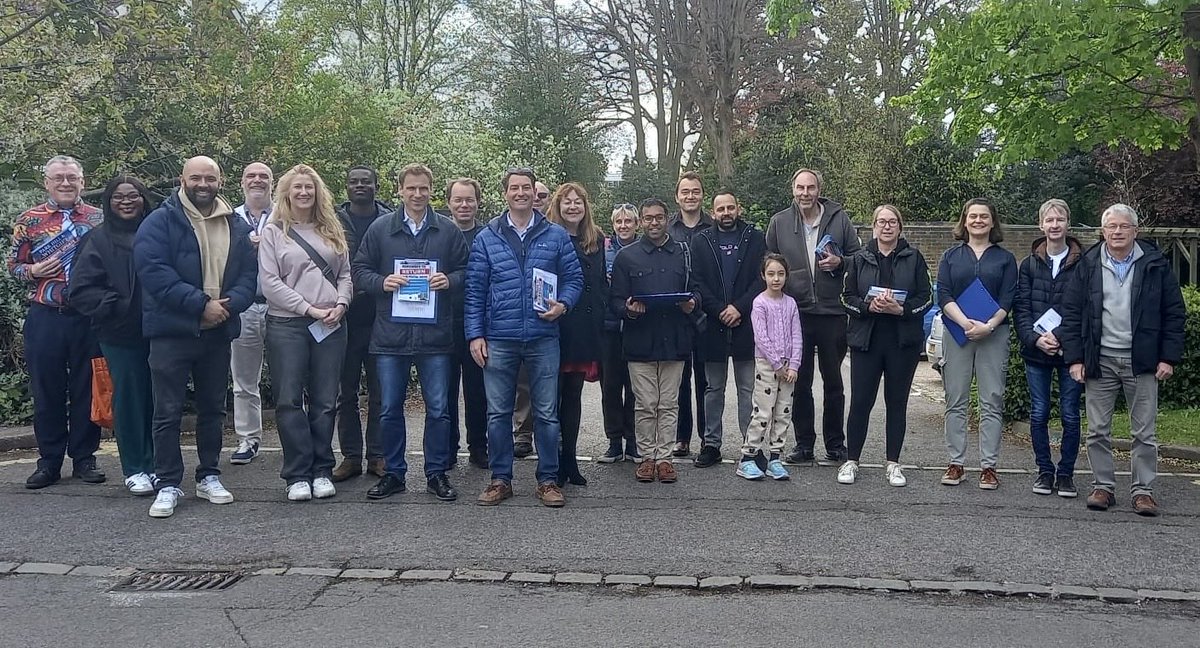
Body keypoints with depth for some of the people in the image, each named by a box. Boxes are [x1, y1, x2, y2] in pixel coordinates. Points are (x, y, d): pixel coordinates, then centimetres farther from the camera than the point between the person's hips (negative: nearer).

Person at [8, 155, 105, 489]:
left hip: (88, 317, 0)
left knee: (87, 389, 6)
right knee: (46, 390, 6)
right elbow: (13, 266, 9)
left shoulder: (99, 219, 6)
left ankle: (84, 458, 17)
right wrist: (33, 271, -11)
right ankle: (49, 462, 17)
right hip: (44, 319, 0)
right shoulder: (28, 220, 6)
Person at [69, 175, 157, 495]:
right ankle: (134, 469, 16)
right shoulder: (99, 240, 0)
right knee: (129, 398, 4)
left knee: (157, 398, 6)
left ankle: (154, 463, 21)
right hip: (121, 335, -2)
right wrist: (117, 307, -13)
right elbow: (82, 289, -4)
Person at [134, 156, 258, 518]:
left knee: (213, 408, 13)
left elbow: (249, 275, 5)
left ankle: (208, 477, 25)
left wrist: (228, 303, -15)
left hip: (218, 332, 4)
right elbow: (153, 271, -16)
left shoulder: (237, 227, 10)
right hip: (171, 331, -4)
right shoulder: (160, 222, -4)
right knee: (168, 411, 0)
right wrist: (201, 304, -20)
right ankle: (168, 485, 9)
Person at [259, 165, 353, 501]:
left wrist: (340, 304, -6)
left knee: (324, 401, 5)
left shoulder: (332, 231, 14)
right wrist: (309, 309, -11)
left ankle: (322, 471, 14)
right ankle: (298, 475, 5)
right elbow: (269, 282, -5)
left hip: (330, 326, 3)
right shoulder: (273, 232, 3)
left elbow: (345, 275, 14)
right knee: (289, 400, -3)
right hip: (286, 325, -3)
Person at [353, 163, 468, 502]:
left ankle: (437, 473, 17)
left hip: (435, 334, 0)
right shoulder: (380, 229, 6)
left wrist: (449, 280, -10)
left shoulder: (448, 230, 6)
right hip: (390, 334, 1)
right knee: (390, 409, 8)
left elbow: (465, 270, 10)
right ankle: (394, 473, 21)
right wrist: (382, 282, -11)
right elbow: (360, 271, 8)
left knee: (438, 408, 4)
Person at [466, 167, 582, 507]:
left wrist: (563, 304, -12)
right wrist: (475, 334, -2)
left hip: (543, 338, 0)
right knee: (498, 412, 6)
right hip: (498, 340, 0)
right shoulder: (486, 238, 6)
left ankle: (548, 479, 16)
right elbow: (475, 290, 4)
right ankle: (500, 479, 19)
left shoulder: (556, 235, 6)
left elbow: (574, 278, 8)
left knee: (546, 412, 5)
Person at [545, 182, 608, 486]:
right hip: (555, 327, -5)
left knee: (574, 395, 12)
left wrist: (601, 318, 6)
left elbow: (602, 283, 15)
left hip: (585, 331, 5)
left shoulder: (596, 240, 12)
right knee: (552, 396, 1)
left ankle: (569, 461, 20)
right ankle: (552, 464, 9)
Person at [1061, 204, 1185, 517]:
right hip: (1099, 360, 1)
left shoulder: (1156, 265, 2)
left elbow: (1174, 313, 3)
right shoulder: (1087, 265, 4)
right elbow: (1072, 313, 4)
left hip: (1141, 361, -1)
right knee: (1098, 431, 5)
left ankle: (1143, 490, 13)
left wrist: (1169, 357, -3)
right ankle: (1103, 486, 15)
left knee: (1144, 432, 4)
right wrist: (1074, 358, -3)